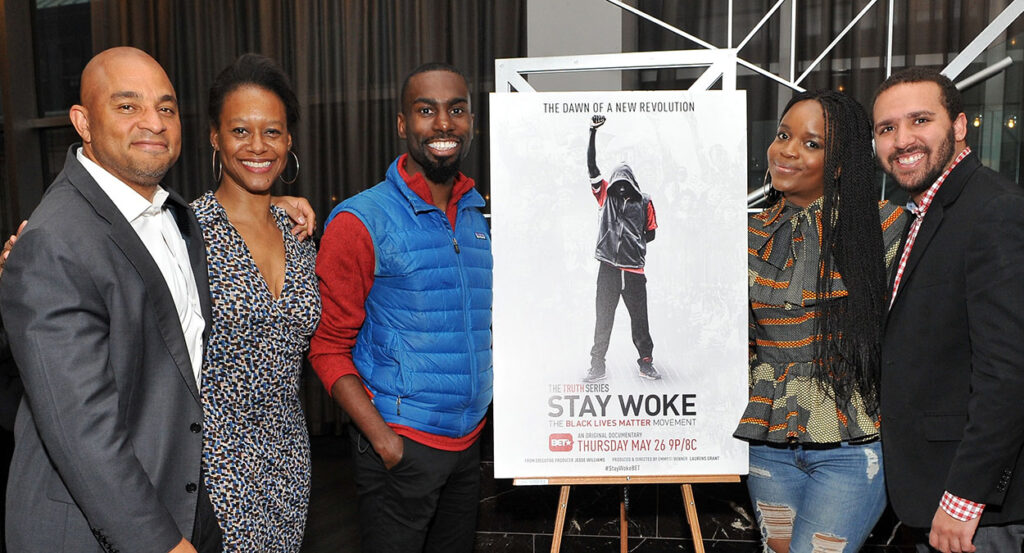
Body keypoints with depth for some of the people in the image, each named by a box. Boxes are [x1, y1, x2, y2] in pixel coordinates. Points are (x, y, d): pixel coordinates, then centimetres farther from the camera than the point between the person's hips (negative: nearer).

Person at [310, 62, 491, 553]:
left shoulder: (481, 215, 6)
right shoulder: (361, 222, -11)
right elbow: (329, 348, -11)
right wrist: (383, 439, -17)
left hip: (470, 439, 6)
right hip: (401, 445, -5)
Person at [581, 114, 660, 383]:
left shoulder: (644, 201, 8)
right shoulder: (607, 196, 8)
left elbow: (651, 234, 16)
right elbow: (592, 167, 1)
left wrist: (635, 244, 3)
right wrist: (593, 132, -4)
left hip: (634, 270, 0)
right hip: (608, 268, 0)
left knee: (640, 319, 9)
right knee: (603, 320, 5)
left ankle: (646, 362, 22)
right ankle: (597, 366, 13)